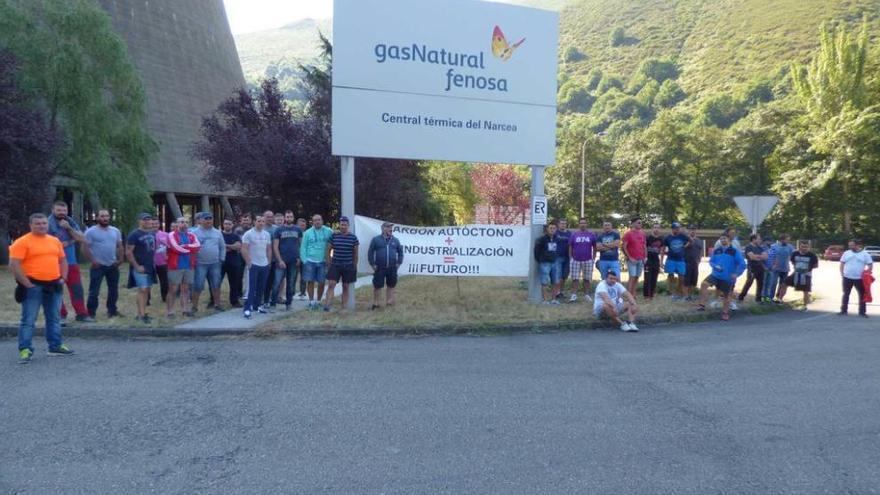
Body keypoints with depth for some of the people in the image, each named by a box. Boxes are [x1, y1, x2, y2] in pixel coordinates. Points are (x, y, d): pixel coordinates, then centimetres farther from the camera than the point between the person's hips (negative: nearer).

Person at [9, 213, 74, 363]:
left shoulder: (55, 241, 11)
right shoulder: (22, 242, -8)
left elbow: (62, 260, 20)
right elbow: (14, 265, -13)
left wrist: (62, 278, 8)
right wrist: (27, 284, -15)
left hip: (53, 285, 6)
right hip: (33, 286, -6)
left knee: (54, 318, 13)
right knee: (28, 320, -4)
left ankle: (55, 346, 23)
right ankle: (25, 350, 1)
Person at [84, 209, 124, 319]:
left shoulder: (116, 231, 9)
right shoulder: (91, 231, -7)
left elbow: (120, 246, 14)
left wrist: (120, 259, 1)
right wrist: (93, 261, -17)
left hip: (113, 266, 5)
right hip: (98, 266, -5)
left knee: (114, 290, 13)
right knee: (94, 291, -2)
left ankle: (112, 310, 24)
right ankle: (91, 313, 4)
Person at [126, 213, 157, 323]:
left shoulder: (152, 234, 12)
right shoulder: (134, 234, -11)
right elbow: (128, 252, -14)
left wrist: (152, 262, 13)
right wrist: (136, 266, -17)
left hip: (150, 267, 8)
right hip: (140, 267, -8)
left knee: (147, 290, 9)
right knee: (142, 290, -12)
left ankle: (141, 313, 17)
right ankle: (141, 315, -11)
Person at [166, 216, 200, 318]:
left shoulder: (192, 235, 12)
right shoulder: (172, 235, -2)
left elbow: (198, 246, -6)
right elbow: (176, 248, -16)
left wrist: (184, 246, -15)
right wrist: (191, 249, -5)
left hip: (189, 266, 4)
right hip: (175, 267, -4)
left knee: (186, 289, 10)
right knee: (173, 290, -1)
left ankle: (185, 310, 16)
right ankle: (169, 312, 3)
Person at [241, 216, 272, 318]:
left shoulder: (267, 234, 9)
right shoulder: (248, 234, -8)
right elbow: (244, 250, -11)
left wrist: (269, 261, 10)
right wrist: (248, 262, -14)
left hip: (265, 265, 6)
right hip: (253, 265, -5)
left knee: (261, 287, 11)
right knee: (252, 288, -7)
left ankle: (257, 305, 23)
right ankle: (247, 308, -5)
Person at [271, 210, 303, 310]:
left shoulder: (298, 230, 8)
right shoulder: (279, 230, 2)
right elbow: (275, 246, -2)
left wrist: (299, 258, 0)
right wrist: (280, 260, -10)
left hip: (294, 261, 2)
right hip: (282, 261, -2)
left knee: (291, 284, 9)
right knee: (277, 283, -6)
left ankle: (288, 303, 19)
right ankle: (272, 304, 1)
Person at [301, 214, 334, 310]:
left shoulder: (328, 231, 1)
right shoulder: (308, 232, 0)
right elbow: (303, 247, 2)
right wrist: (304, 260, -5)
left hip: (322, 262, 1)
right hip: (310, 261, -1)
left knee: (321, 283, 4)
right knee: (311, 282, 2)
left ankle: (318, 301, 20)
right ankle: (311, 301, 13)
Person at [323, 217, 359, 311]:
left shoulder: (353, 237, 0)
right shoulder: (333, 236, 0)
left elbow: (355, 253, 7)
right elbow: (328, 250, 8)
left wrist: (355, 266, 7)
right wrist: (329, 263, 5)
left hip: (348, 266, 0)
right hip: (335, 265, 0)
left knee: (346, 287, 6)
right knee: (331, 285, -11)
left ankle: (344, 307, 14)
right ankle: (327, 305, -14)